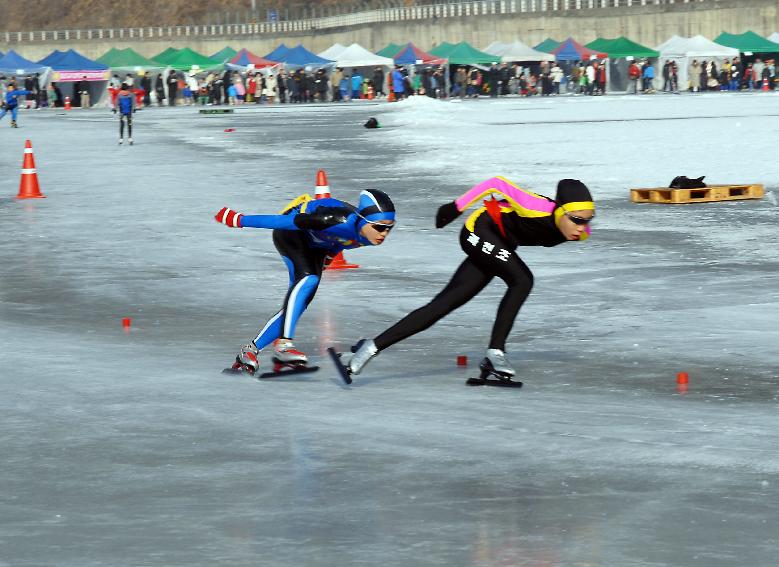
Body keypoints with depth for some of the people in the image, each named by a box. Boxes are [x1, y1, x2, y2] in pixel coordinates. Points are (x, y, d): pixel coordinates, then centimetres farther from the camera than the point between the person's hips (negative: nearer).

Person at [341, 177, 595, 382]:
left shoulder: (580, 231, -16)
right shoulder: (540, 209, -34)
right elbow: (498, 184, -24)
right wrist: (457, 206, -22)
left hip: (501, 246, 7)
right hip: (481, 230, -7)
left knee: (442, 305, 3)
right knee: (522, 280, -26)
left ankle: (373, 346, 6)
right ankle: (495, 352, -20)